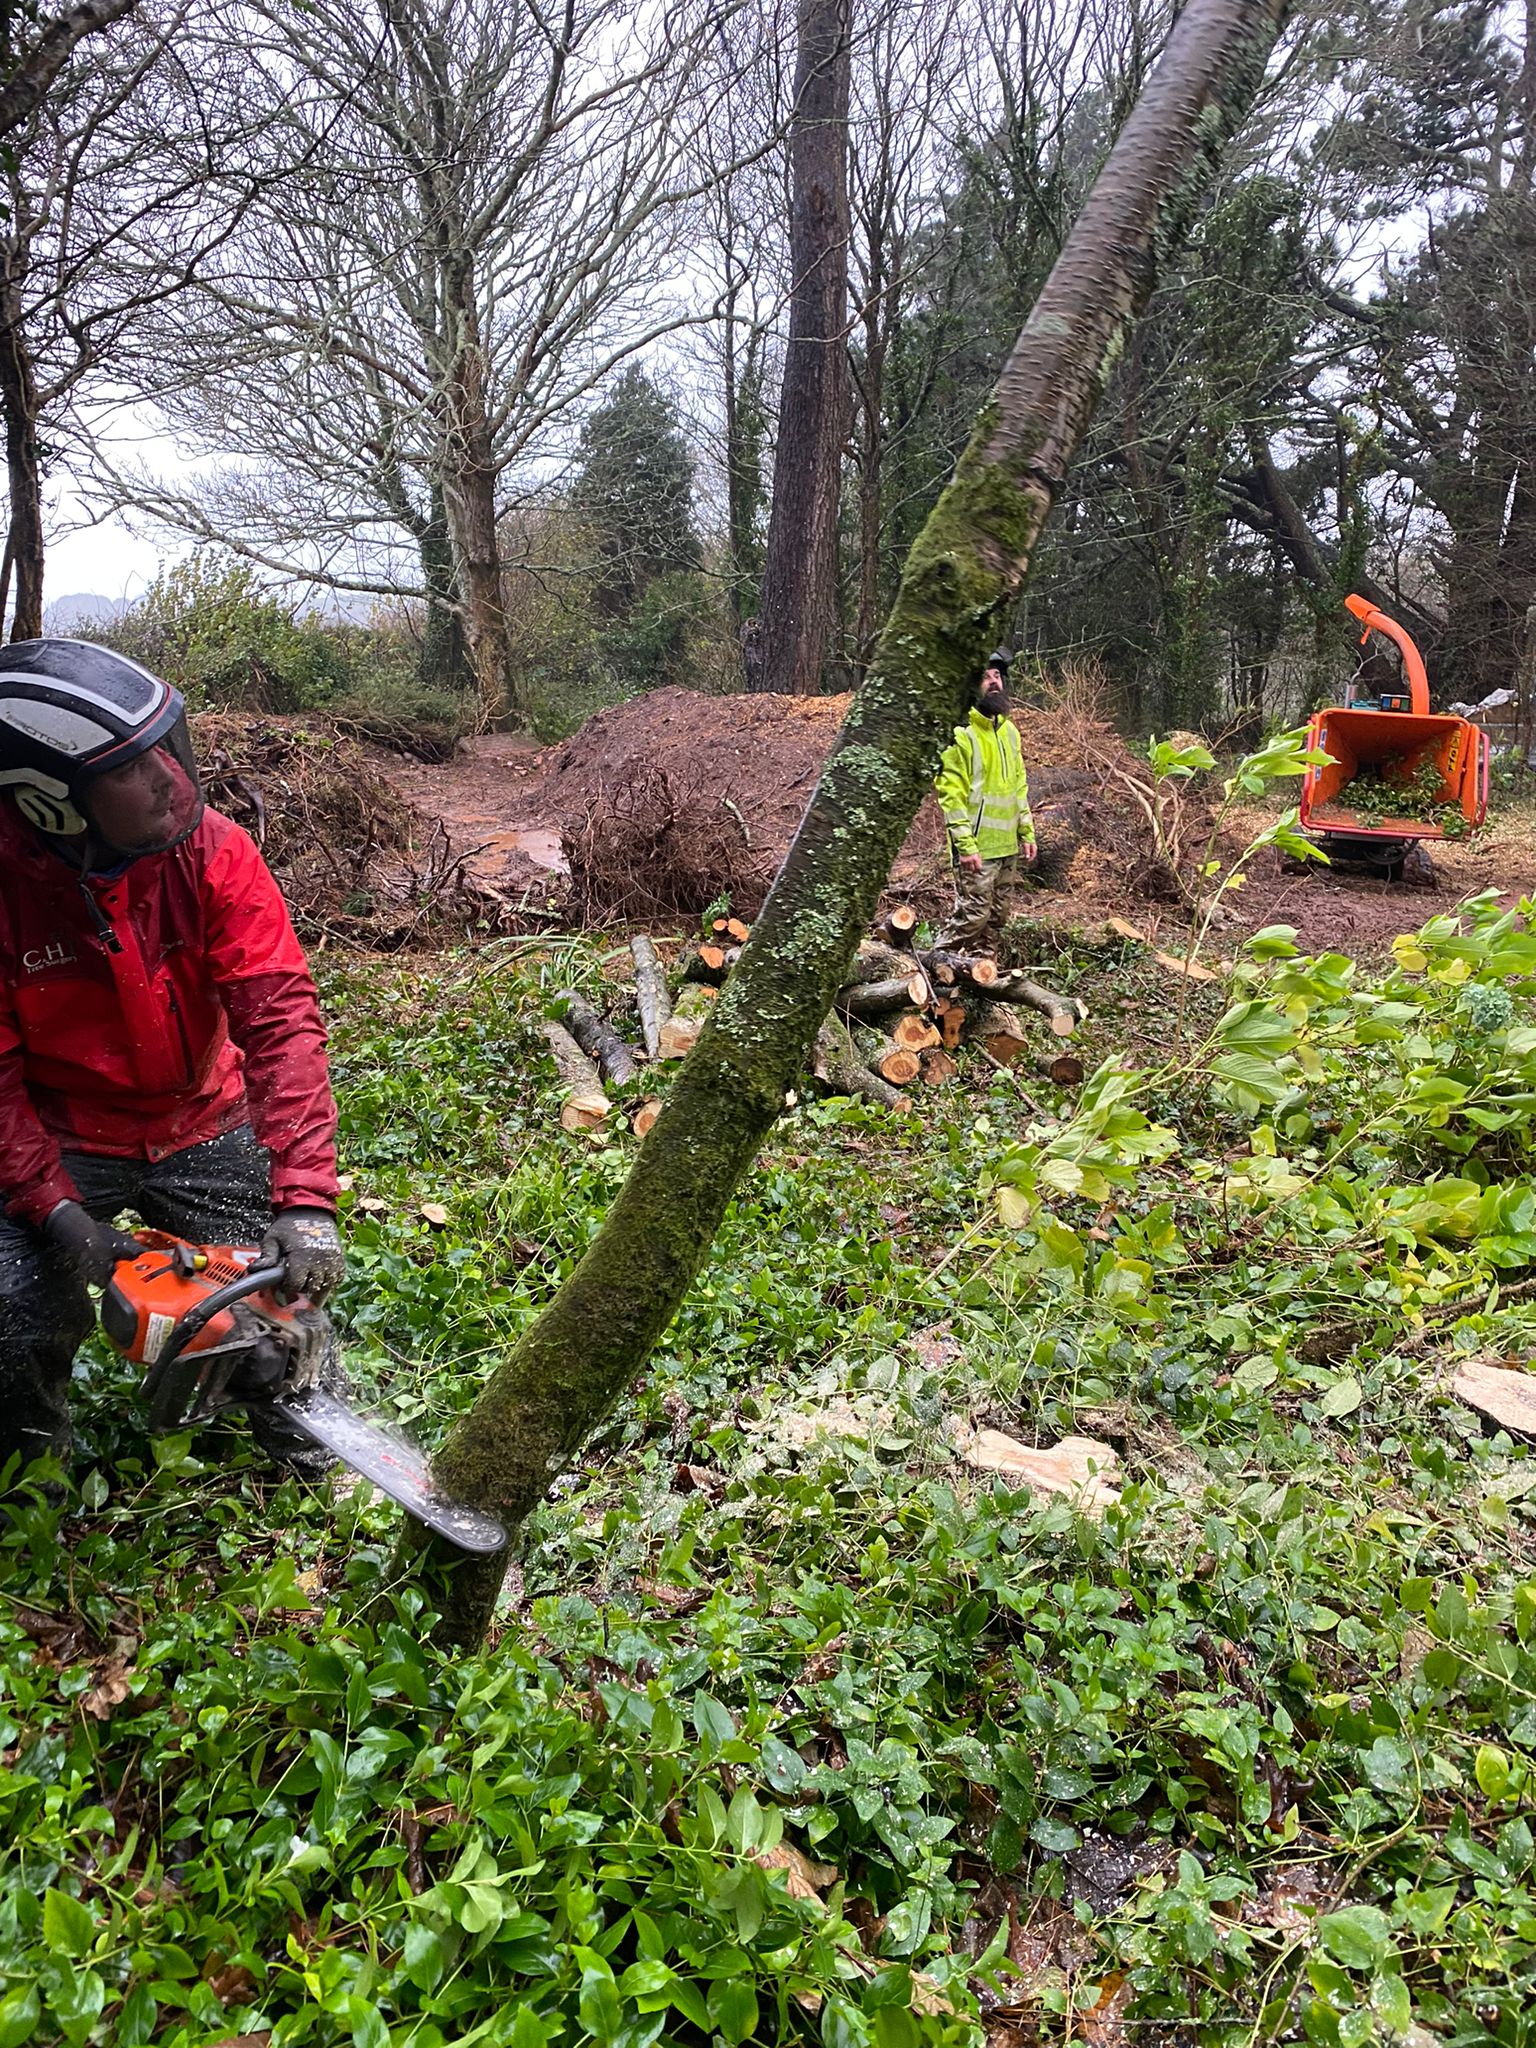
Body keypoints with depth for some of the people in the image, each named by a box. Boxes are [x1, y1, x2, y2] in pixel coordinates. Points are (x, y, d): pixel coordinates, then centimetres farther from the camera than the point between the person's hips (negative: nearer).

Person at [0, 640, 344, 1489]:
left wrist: (306, 1201, -35)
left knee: (285, 1287, 0)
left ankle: (309, 1456, 32)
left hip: (202, 1128, 2)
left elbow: (279, 1015, -27)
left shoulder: (213, 853, -21)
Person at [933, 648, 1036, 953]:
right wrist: (965, 845, -21)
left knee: (998, 915, 13)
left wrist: (1027, 833, 13)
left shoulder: (1009, 731, 13)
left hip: (1008, 846, 8)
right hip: (976, 848, -8)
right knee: (973, 915, -8)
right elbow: (951, 794, -16)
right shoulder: (961, 733, -12)